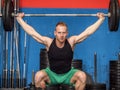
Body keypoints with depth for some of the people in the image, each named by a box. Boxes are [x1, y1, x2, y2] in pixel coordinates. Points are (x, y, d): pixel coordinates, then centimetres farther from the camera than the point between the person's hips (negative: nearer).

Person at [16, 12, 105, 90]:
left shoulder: (71, 41, -16)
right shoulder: (48, 42, -17)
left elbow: (88, 31, -14)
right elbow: (31, 32, -14)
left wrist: (101, 19, -15)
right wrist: (19, 19, -14)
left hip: (68, 74, 1)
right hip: (52, 74, 0)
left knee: (82, 76, -28)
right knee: (39, 76, -30)